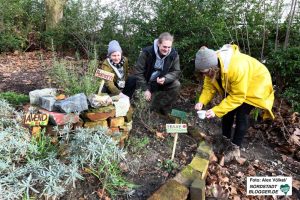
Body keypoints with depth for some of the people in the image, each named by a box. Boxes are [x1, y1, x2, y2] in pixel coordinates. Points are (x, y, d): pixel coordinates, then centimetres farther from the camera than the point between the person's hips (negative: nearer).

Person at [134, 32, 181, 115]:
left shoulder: (174, 54, -15)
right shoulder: (147, 52, -21)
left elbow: (176, 71, -11)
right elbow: (138, 72, -18)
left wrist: (165, 79, -33)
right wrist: (145, 89, -21)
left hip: (163, 82, 2)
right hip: (148, 83, -2)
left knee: (176, 85, -25)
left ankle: (163, 110, -11)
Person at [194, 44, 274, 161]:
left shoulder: (236, 68, -43)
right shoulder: (211, 64, -22)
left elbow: (238, 96, -36)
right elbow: (209, 86, -15)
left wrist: (216, 111, -39)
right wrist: (202, 102, -31)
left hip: (255, 84, -7)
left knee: (241, 114, -12)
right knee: (228, 111, 6)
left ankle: (235, 148, 2)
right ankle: (225, 139, 24)